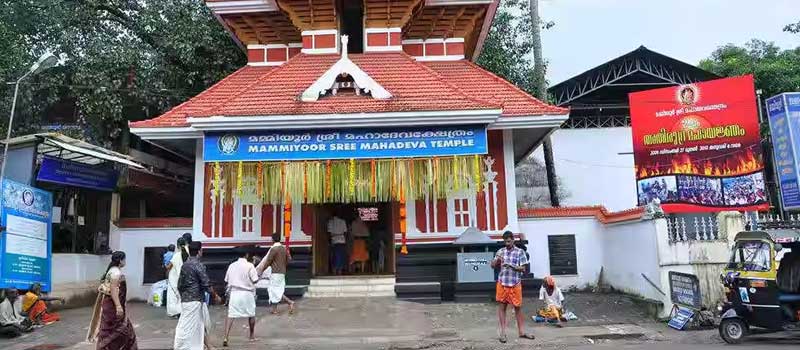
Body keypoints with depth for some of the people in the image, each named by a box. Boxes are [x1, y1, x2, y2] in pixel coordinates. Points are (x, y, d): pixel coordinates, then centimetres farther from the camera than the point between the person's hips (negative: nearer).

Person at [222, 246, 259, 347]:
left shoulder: (232, 265, 5)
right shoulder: (249, 266, -8)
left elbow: (227, 280, 8)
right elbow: (255, 280, -11)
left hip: (234, 293, 2)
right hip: (247, 293, -2)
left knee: (230, 315, 1)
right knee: (251, 315, 17)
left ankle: (225, 337, -13)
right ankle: (252, 336, 29)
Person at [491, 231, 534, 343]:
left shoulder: (520, 252, 0)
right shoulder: (500, 251, 7)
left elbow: (523, 269, -4)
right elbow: (493, 266, 10)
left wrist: (512, 266, -19)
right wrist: (497, 259, -10)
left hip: (515, 284, -2)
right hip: (502, 283, 2)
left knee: (518, 307, 5)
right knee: (501, 306, 3)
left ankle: (521, 332, 17)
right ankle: (502, 333, 11)